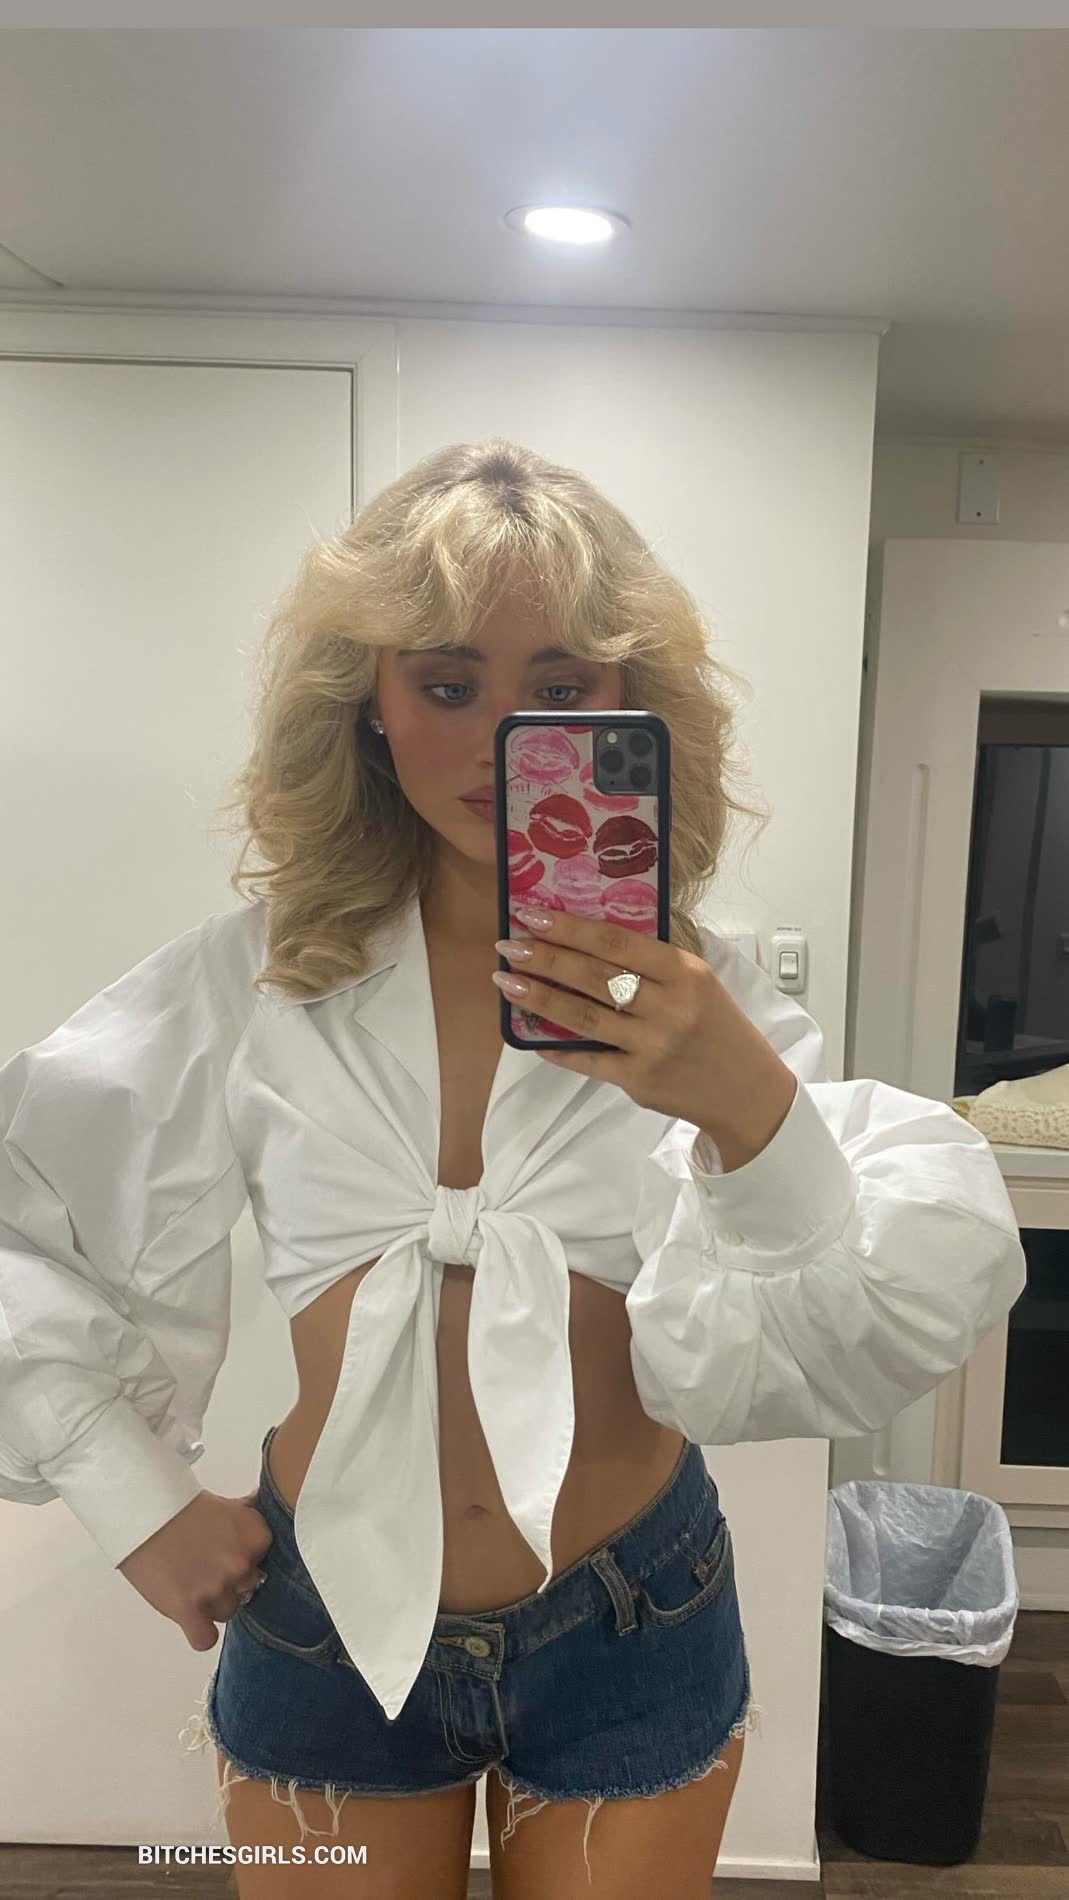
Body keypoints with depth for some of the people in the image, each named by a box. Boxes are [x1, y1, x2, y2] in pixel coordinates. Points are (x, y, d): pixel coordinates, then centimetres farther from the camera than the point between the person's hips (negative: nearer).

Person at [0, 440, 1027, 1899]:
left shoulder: (696, 997, -11)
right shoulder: (253, 982, -9)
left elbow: (915, 1311, -20)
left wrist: (752, 1109, -38)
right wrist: (137, 1501, -5)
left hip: (631, 1632, 0)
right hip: (329, 1630, 1)